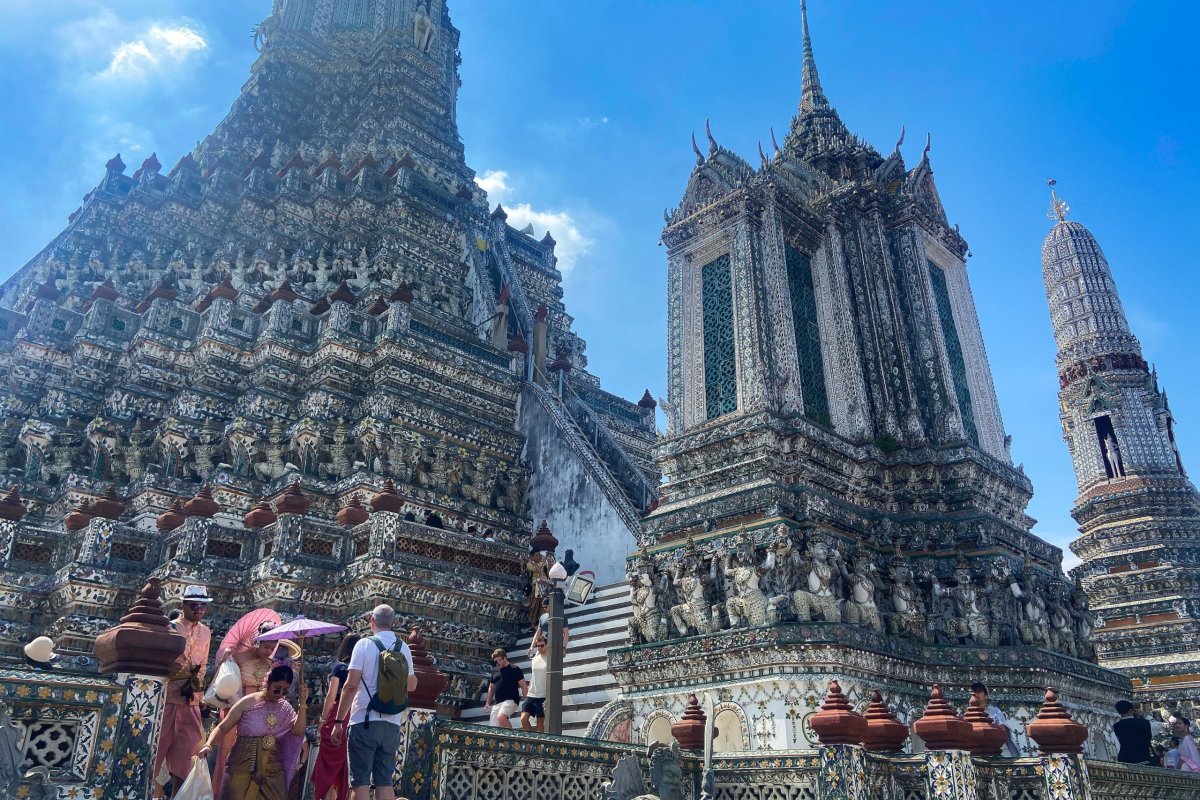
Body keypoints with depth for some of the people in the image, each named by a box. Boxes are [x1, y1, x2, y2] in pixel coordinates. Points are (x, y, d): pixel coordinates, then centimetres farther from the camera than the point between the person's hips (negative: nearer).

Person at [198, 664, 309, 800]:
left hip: (272, 768, 3)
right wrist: (208, 745, -23)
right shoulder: (248, 703, -7)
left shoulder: (285, 707, 4)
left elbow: (298, 731, -5)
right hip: (244, 765, -3)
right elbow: (222, 728, -6)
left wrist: (302, 704, -14)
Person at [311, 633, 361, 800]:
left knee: (331, 761, 9)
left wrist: (323, 718, 5)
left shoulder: (339, 667, -1)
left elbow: (331, 695, -4)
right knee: (349, 766, 11)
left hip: (338, 716, -2)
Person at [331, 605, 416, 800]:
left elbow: (351, 684, -12)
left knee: (360, 781, 2)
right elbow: (412, 685, 18)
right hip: (391, 724, 4)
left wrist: (339, 721, -6)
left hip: (364, 721, -4)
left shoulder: (364, 644, -5)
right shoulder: (404, 648, 7)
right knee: (385, 781, 10)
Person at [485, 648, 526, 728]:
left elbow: (523, 686, -4)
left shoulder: (515, 669, -3)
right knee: (494, 727, -2)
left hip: (510, 700, -7)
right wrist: (488, 703, 23)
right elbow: (491, 687, 27)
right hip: (497, 703, 7)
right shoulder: (495, 671, 15)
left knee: (501, 717, -31)